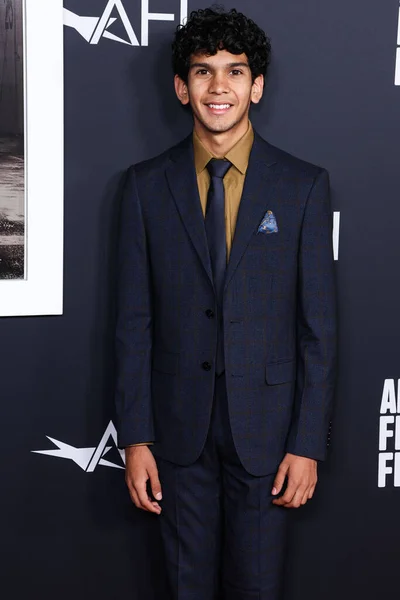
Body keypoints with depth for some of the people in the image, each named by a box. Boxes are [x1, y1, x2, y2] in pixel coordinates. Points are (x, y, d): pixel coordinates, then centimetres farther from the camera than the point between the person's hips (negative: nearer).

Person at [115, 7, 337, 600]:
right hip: (179, 426, 1)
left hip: (266, 424, -1)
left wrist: (308, 443, -6)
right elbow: (134, 321, 0)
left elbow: (319, 325, -4)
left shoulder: (304, 185, -4)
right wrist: (135, 438, -3)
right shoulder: (146, 184, -1)